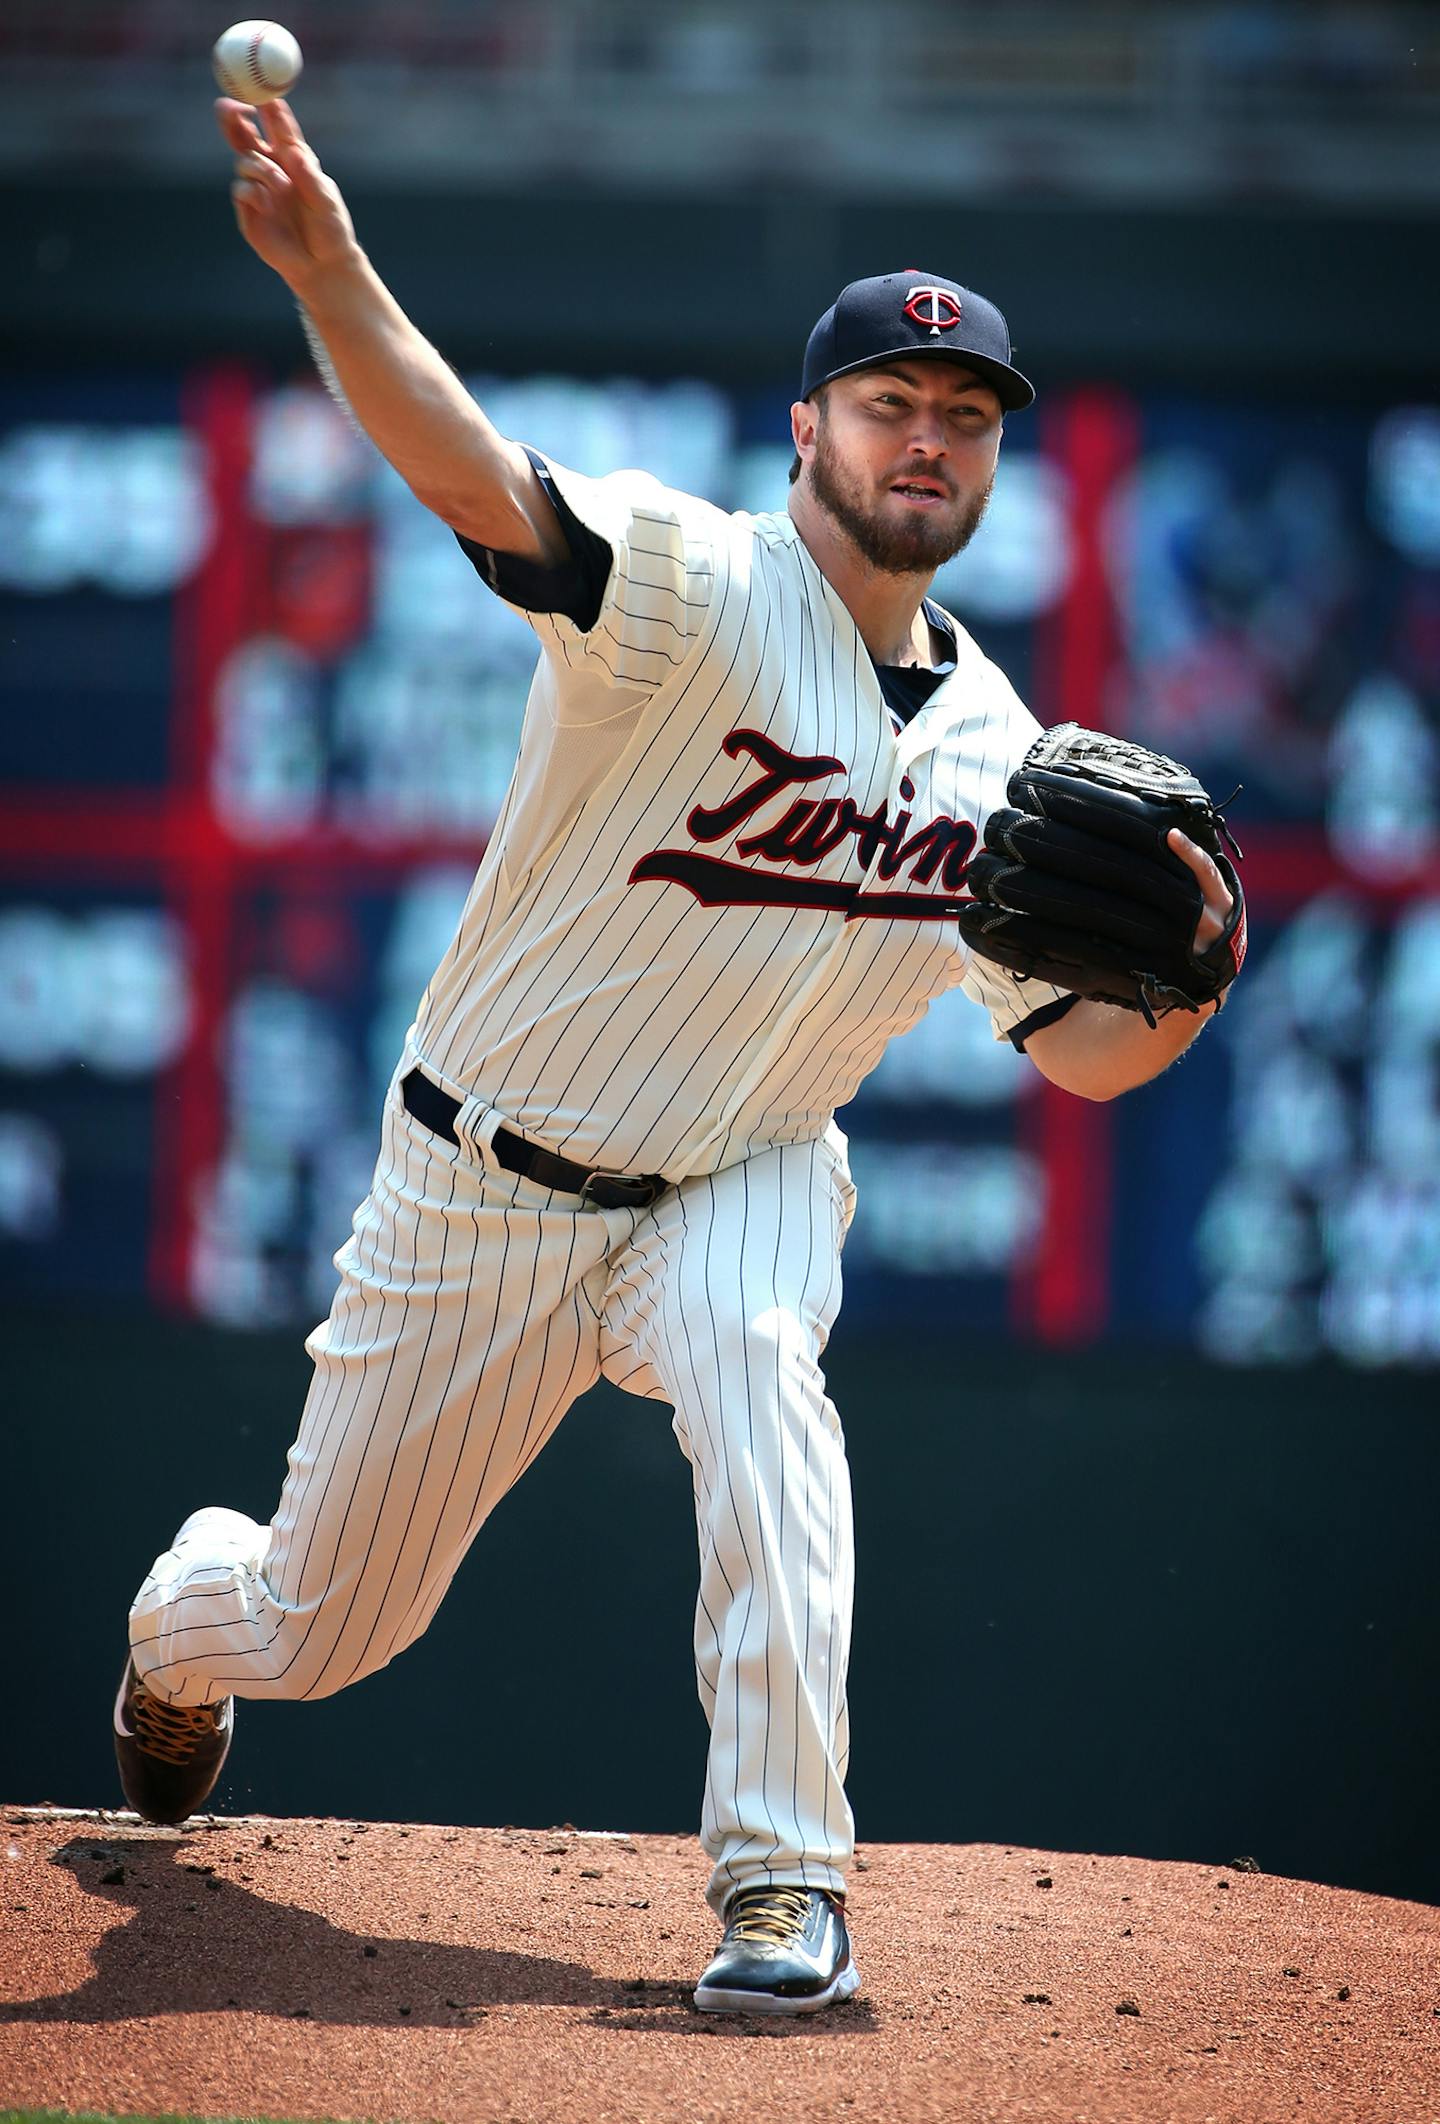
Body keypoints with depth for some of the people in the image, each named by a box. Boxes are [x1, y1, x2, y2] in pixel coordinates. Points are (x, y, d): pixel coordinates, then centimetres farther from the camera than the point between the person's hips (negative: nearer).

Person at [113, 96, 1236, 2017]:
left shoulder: (997, 750, -2)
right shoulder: (691, 590, -18)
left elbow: (1077, 1048, 5)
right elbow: (481, 481, -37)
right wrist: (327, 274, -56)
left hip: (738, 1185, 2)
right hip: (481, 1188, -2)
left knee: (752, 1353, -35)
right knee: (309, 1628, 9)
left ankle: (784, 1884, -32)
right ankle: (178, 1617, 50)